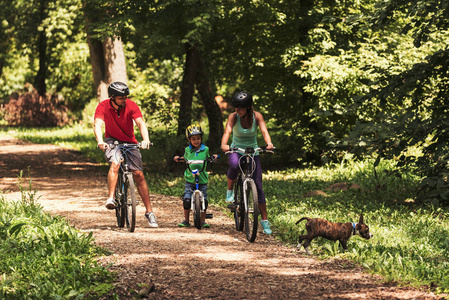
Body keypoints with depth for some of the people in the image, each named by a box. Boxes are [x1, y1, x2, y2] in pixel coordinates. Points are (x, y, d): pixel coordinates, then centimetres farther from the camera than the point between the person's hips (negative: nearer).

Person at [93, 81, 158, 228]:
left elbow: (140, 123, -26)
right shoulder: (103, 106, -18)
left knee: (139, 174, -6)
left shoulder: (131, 106, -16)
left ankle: (149, 211, -1)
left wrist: (146, 139, -45)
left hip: (130, 142, 1)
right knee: (115, 163, -33)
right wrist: (100, 141, -49)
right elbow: (97, 124, -30)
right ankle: (111, 199, -32)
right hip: (112, 140, -1)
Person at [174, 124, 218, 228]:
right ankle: (186, 220, 5)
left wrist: (213, 157, -4)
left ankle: (203, 221, 10)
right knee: (187, 199, -11)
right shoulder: (187, 150, 5)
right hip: (190, 179, 0)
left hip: (202, 180, 0)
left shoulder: (205, 149, 4)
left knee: (203, 200, -5)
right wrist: (178, 158, 1)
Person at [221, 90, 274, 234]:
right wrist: (224, 145, -50)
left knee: (258, 186, -4)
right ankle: (230, 191, -13)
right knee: (234, 165, -39)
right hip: (236, 151, -1)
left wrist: (269, 144, -46)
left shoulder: (257, 116, -10)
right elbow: (227, 131, -29)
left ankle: (264, 220, 5)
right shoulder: (233, 116, -13)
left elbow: (264, 131, -24)